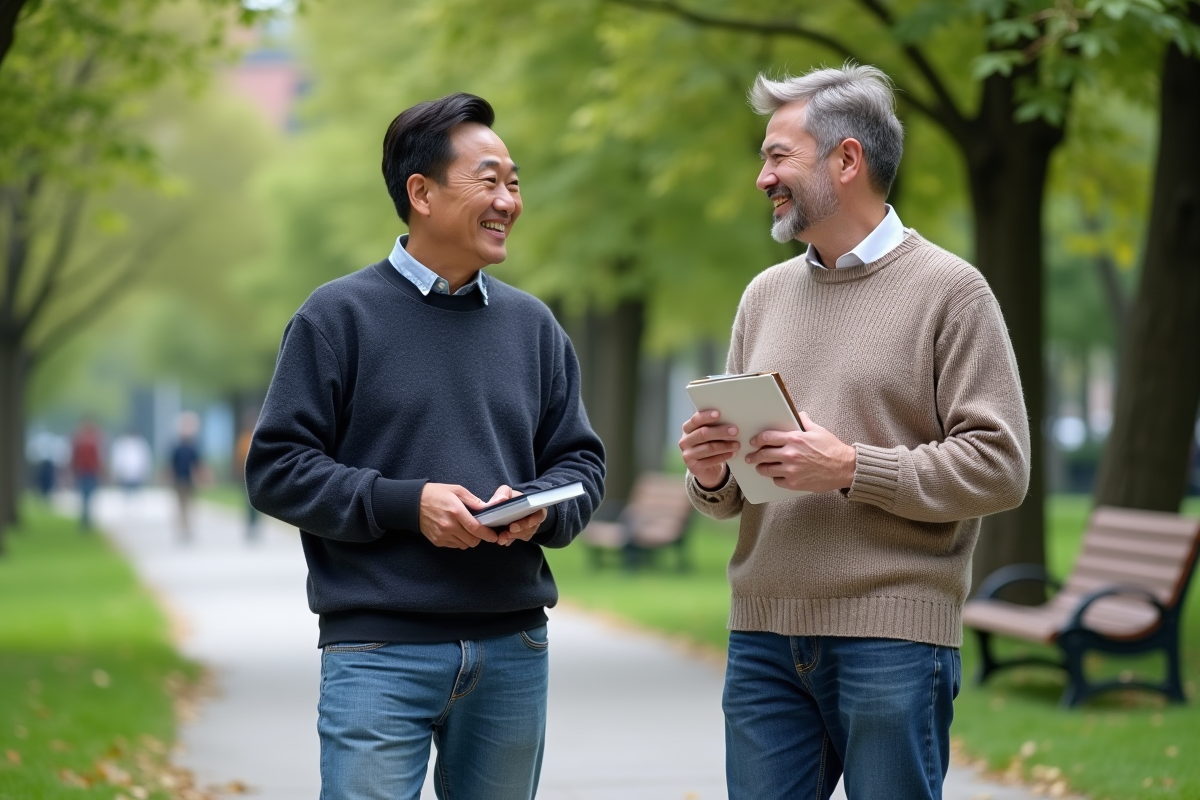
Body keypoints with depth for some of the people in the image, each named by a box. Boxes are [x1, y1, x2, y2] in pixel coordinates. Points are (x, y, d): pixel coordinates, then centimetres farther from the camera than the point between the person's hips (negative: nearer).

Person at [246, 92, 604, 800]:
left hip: (513, 650, 5)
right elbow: (276, 468, -4)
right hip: (379, 649, -5)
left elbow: (582, 463, 15)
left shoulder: (533, 325, 14)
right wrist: (405, 503, -15)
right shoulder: (340, 315, 0)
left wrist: (539, 506, -8)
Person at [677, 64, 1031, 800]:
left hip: (892, 637, -5)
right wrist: (712, 476, -3)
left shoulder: (948, 290, -2)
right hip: (763, 636, 5)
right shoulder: (766, 294, 16)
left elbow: (1000, 466, -10)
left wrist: (850, 468, -17)